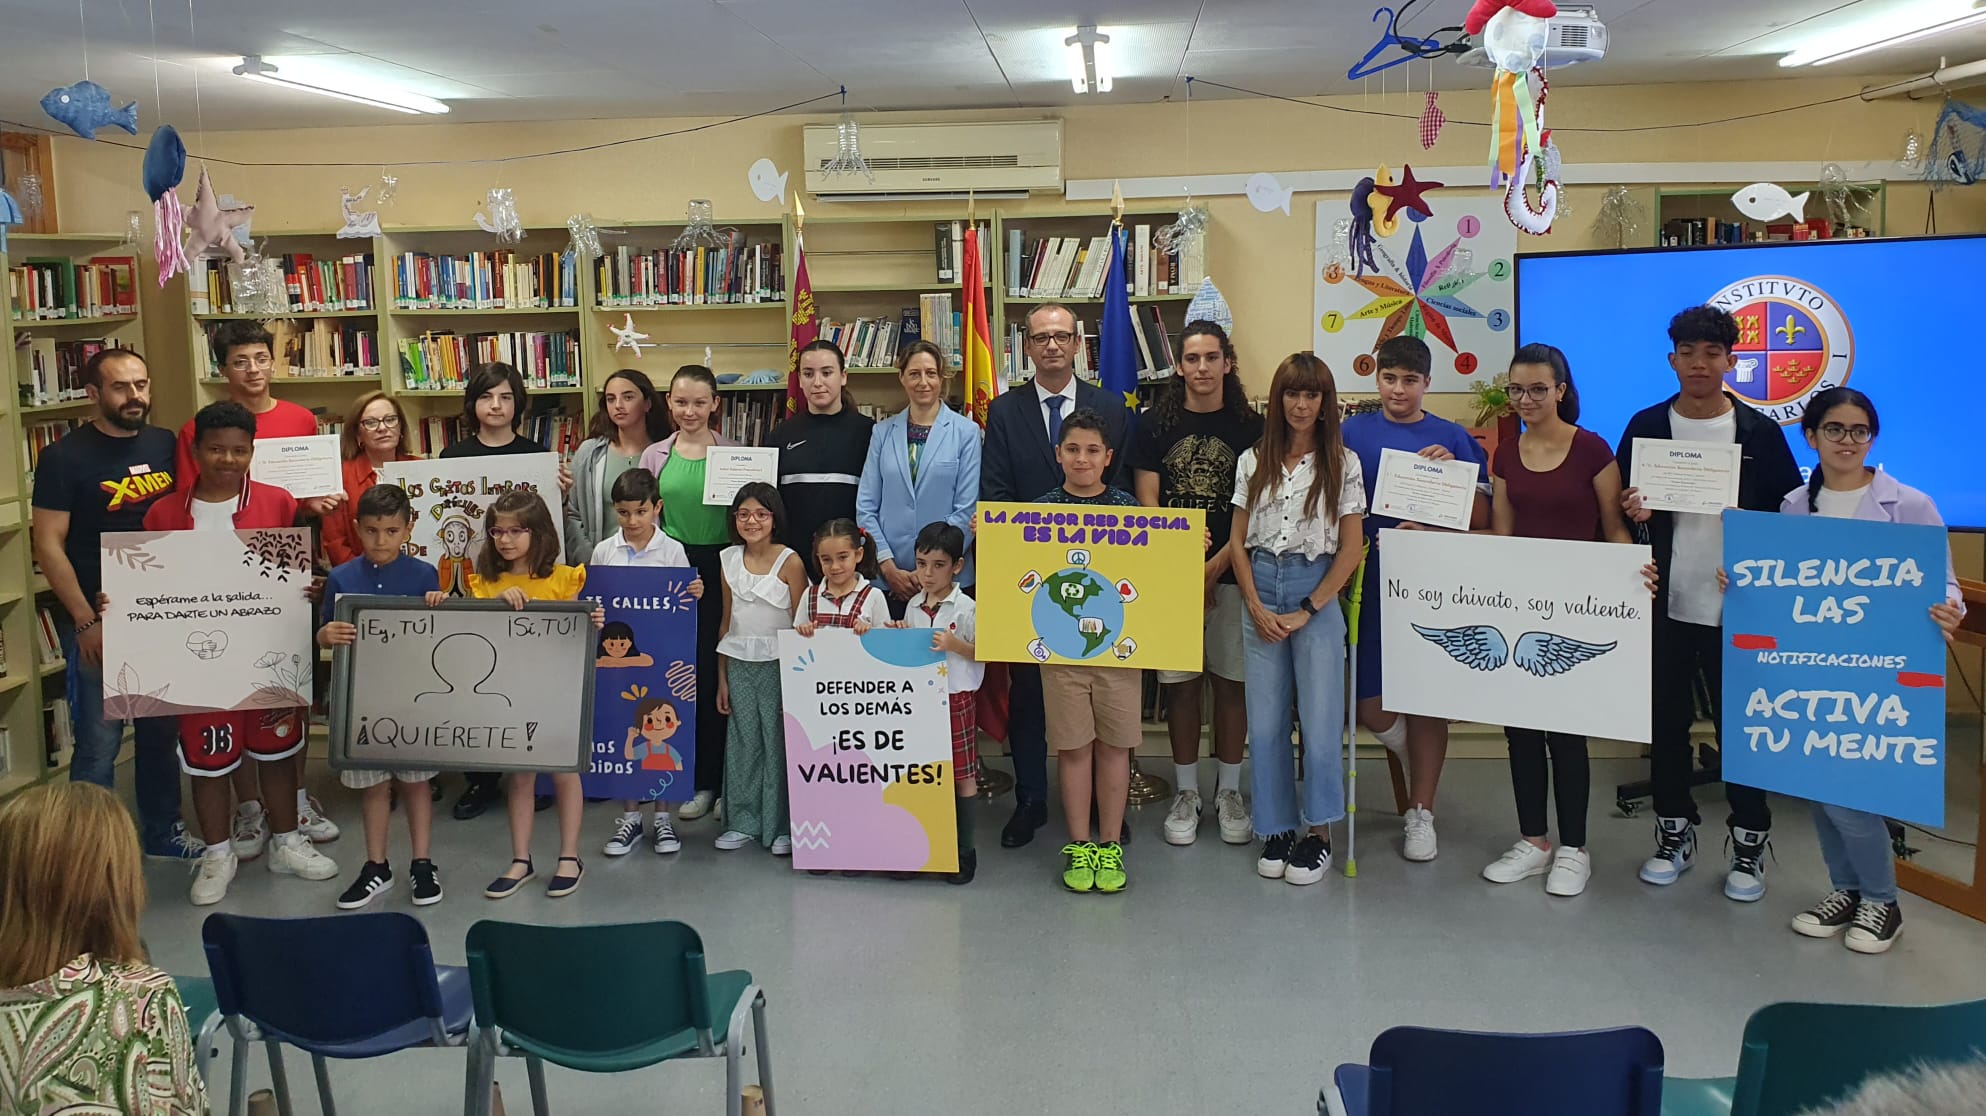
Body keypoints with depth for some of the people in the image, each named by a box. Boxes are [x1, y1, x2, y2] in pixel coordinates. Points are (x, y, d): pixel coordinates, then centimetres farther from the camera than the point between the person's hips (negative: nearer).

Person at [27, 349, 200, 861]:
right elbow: (48, 545, -11)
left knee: (162, 730, 15)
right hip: (97, 620, -5)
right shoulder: (64, 458, -8)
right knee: (99, 743, 0)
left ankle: (163, 831, 31)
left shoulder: (166, 445, 5)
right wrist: (86, 622, -16)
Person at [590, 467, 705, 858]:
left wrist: (696, 594, -18)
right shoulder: (603, 551, 3)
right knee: (621, 731, 6)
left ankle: (662, 816, 17)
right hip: (616, 652, 1)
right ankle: (630, 817, 18)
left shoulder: (672, 551, -1)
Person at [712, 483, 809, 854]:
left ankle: (781, 826, 11)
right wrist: (722, 678, 10)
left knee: (778, 740, 1)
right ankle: (743, 821, 17)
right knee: (742, 741, 7)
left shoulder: (790, 562, -7)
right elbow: (726, 622, 11)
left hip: (778, 664, -4)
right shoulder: (730, 559, 7)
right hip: (739, 664, 4)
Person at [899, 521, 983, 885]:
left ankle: (964, 850, 11)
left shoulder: (967, 608, -9)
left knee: (962, 773, 2)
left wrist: (954, 644, -22)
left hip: (956, 698, -5)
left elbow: (984, 653, -8)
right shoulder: (913, 606, 8)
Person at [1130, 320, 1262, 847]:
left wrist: (1217, 563, -12)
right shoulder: (1155, 426, 4)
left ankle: (1228, 790, 19)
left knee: (1233, 681, 5)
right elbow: (1145, 501, 1)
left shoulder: (1250, 427, 2)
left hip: (1232, 572, 0)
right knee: (1180, 682, 5)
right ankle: (1186, 792, 17)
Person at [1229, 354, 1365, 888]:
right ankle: (1277, 829, 18)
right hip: (1261, 593, 3)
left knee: (1320, 719, -1)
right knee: (1264, 723, 5)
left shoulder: (1343, 463, 1)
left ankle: (1318, 830, 14)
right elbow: (1238, 541, 8)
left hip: (1317, 594, -2)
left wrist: (1307, 611, -8)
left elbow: (1350, 549, -2)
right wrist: (1256, 607, -3)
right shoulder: (1253, 461, 8)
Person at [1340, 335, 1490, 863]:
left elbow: (1481, 519, 2)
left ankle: (1421, 813, 20)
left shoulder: (1452, 438, 4)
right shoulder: (1352, 433, 3)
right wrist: (1384, 535, -12)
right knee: (1370, 706, -1)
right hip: (1372, 584, 0)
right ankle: (1414, 755, 33)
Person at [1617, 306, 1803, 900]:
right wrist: (1633, 511, -14)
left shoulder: (1760, 431, 0)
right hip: (1665, 601, 2)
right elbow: (1619, 508, 8)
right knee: (1667, 719, 11)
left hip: (1736, 605, -2)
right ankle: (1674, 833, 26)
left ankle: (1750, 844, 18)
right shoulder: (1646, 426, 4)